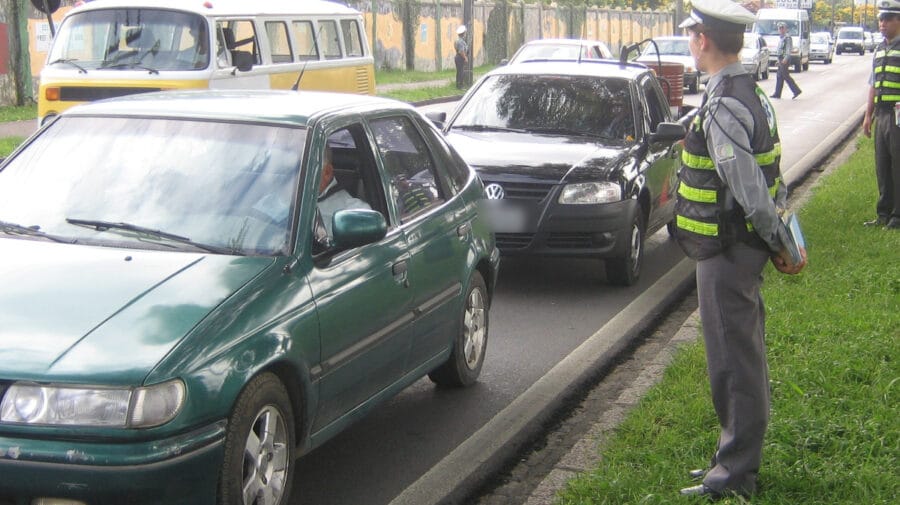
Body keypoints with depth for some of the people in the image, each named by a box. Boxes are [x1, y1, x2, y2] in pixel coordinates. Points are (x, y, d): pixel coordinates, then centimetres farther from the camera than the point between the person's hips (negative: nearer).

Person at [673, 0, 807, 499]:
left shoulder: (723, 108, -23)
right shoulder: (750, 95, 10)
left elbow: (751, 193, -25)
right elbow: (764, 182, 12)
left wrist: (782, 246, -14)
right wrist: (782, 244, 13)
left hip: (727, 252, -10)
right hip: (743, 246, 10)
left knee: (733, 359, -2)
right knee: (742, 355, 18)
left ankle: (735, 474, 7)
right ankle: (739, 457, 31)